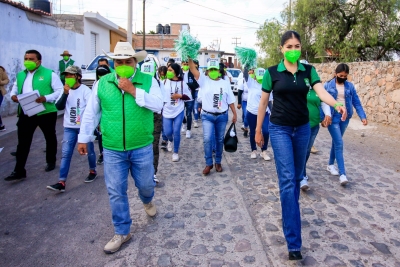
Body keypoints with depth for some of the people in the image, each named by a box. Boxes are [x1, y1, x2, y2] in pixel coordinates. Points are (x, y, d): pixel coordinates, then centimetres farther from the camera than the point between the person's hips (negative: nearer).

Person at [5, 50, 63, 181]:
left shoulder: (49, 74, -6)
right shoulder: (20, 75, 11)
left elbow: (60, 91, -11)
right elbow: (15, 89, 20)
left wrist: (46, 98, -24)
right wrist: (13, 96, -3)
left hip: (46, 112, -4)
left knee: (50, 138, 14)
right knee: (23, 141, 2)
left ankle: (51, 162, 34)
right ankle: (19, 171, 7)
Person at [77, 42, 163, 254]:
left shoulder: (148, 81, -3)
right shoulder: (102, 83, 2)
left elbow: (157, 105, -17)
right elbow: (91, 113, 8)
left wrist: (133, 90, -22)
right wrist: (84, 138, 9)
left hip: (142, 148, -1)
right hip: (112, 150, 1)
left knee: (145, 184, 16)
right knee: (116, 191, 6)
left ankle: (147, 201, 54)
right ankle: (122, 232, 24)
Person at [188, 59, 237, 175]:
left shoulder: (225, 83, 4)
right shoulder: (204, 80, 0)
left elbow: (230, 101, 6)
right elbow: (193, 69, -13)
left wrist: (235, 114, 5)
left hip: (222, 116, 2)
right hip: (207, 116, -1)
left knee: (219, 140, 11)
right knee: (207, 139, -10)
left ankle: (218, 162, 24)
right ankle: (208, 163, 3)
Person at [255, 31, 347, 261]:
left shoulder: (309, 71, 3)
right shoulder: (272, 72, -3)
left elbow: (322, 92, -11)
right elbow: (263, 102, 3)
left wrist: (337, 105, -33)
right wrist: (258, 130, 6)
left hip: (303, 128, 4)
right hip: (280, 129, -3)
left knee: (297, 176, 14)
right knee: (287, 179, -11)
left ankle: (290, 213, 39)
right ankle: (294, 243, -9)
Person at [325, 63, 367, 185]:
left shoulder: (350, 86, 5)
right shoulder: (327, 85, -5)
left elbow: (356, 102, 5)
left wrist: (363, 116, -5)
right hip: (333, 118, -4)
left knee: (336, 142, 15)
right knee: (339, 144, -10)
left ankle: (330, 165, 33)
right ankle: (342, 173, -9)